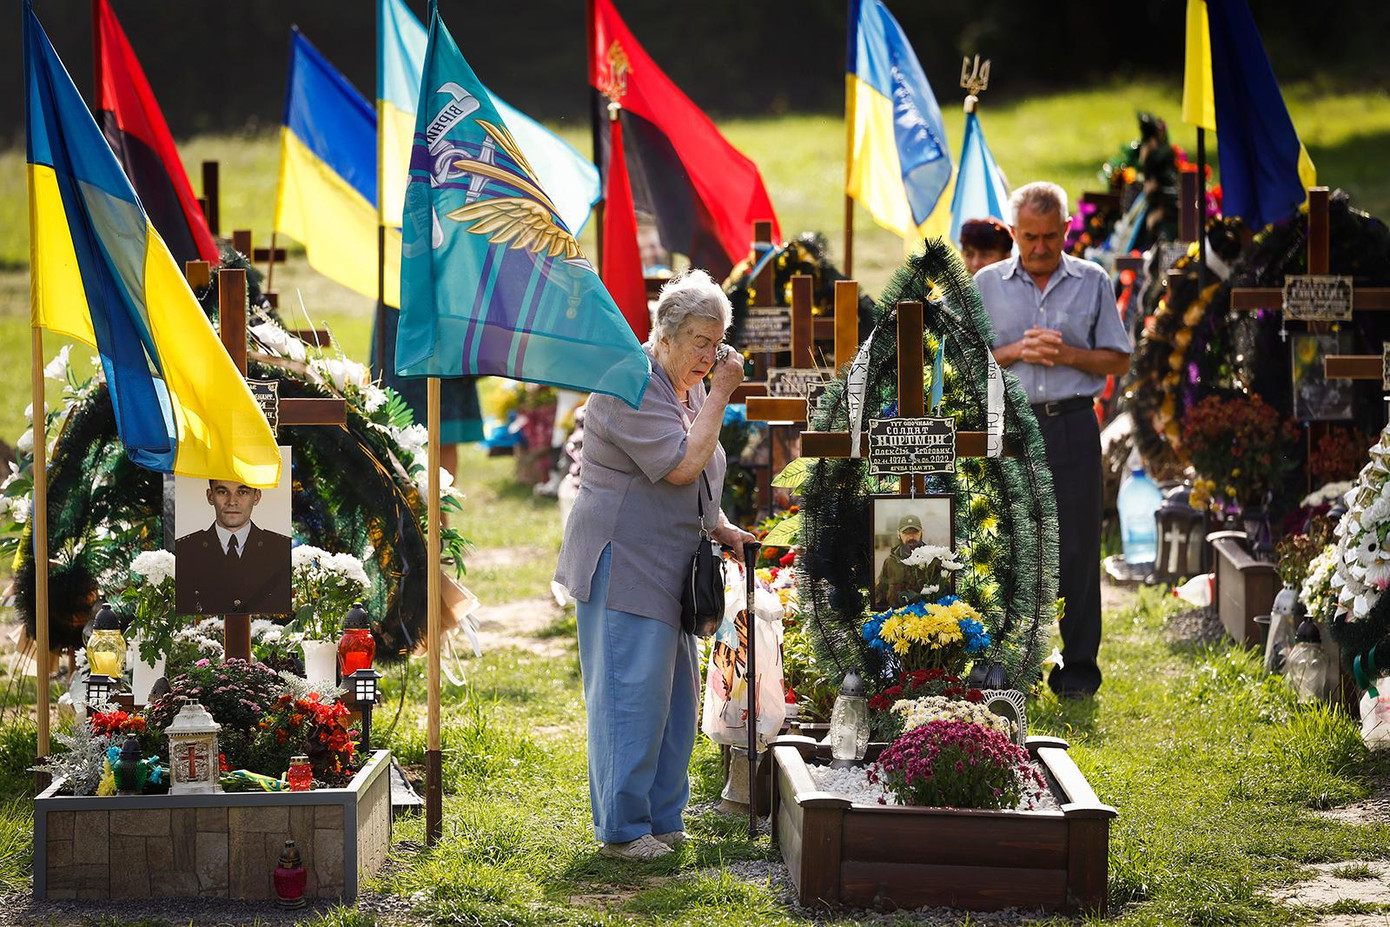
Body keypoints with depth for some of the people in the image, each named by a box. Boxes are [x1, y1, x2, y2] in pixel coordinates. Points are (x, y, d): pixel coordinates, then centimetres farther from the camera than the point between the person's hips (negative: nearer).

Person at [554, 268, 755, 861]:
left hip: (670, 568, 10)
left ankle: (662, 817, 20)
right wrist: (720, 397, -18)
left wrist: (720, 529, 12)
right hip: (624, 563, -10)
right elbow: (681, 466, -24)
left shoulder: (690, 389, 15)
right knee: (631, 692, -7)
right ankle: (621, 828, -1)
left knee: (675, 695, 11)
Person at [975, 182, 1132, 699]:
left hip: (1072, 428, 0)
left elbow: (1118, 362, 8)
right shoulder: (987, 284, 8)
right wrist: (1016, 351, -10)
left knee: (1076, 548, -1)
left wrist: (1068, 354, -9)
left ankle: (1077, 669, 6)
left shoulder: (1093, 283, 7)